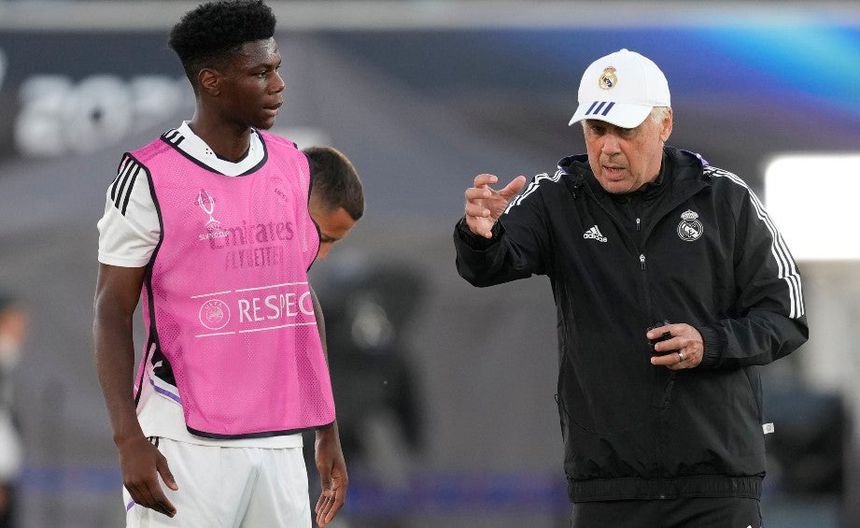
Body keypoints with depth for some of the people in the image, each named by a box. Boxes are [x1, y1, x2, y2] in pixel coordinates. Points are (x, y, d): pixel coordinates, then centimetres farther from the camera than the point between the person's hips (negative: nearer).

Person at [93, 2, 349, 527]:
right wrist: (128, 439, -14)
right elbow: (113, 312, -5)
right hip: (186, 444, -5)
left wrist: (328, 433, 16)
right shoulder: (150, 176, -6)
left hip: (279, 441, 5)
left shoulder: (293, 167, 11)